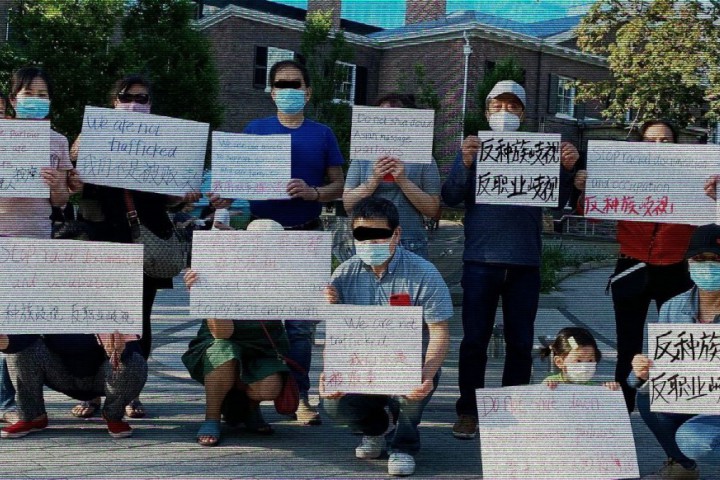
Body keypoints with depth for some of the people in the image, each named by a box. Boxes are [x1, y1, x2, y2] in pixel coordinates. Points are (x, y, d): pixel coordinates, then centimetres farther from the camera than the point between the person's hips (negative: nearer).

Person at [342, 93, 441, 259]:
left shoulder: (422, 159, 5)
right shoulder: (363, 157, 10)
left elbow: (433, 209, -2)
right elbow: (348, 204, 4)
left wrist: (403, 180, -13)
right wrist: (374, 179, -11)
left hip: (411, 248, -1)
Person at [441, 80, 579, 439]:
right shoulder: (475, 149, 10)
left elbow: (558, 202, 8)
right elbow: (451, 197, 1)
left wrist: (567, 169, -9)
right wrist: (465, 162, -15)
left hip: (525, 261, 1)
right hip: (481, 258, -1)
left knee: (520, 342, 6)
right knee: (475, 339, 1)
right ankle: (468, 412, 8)